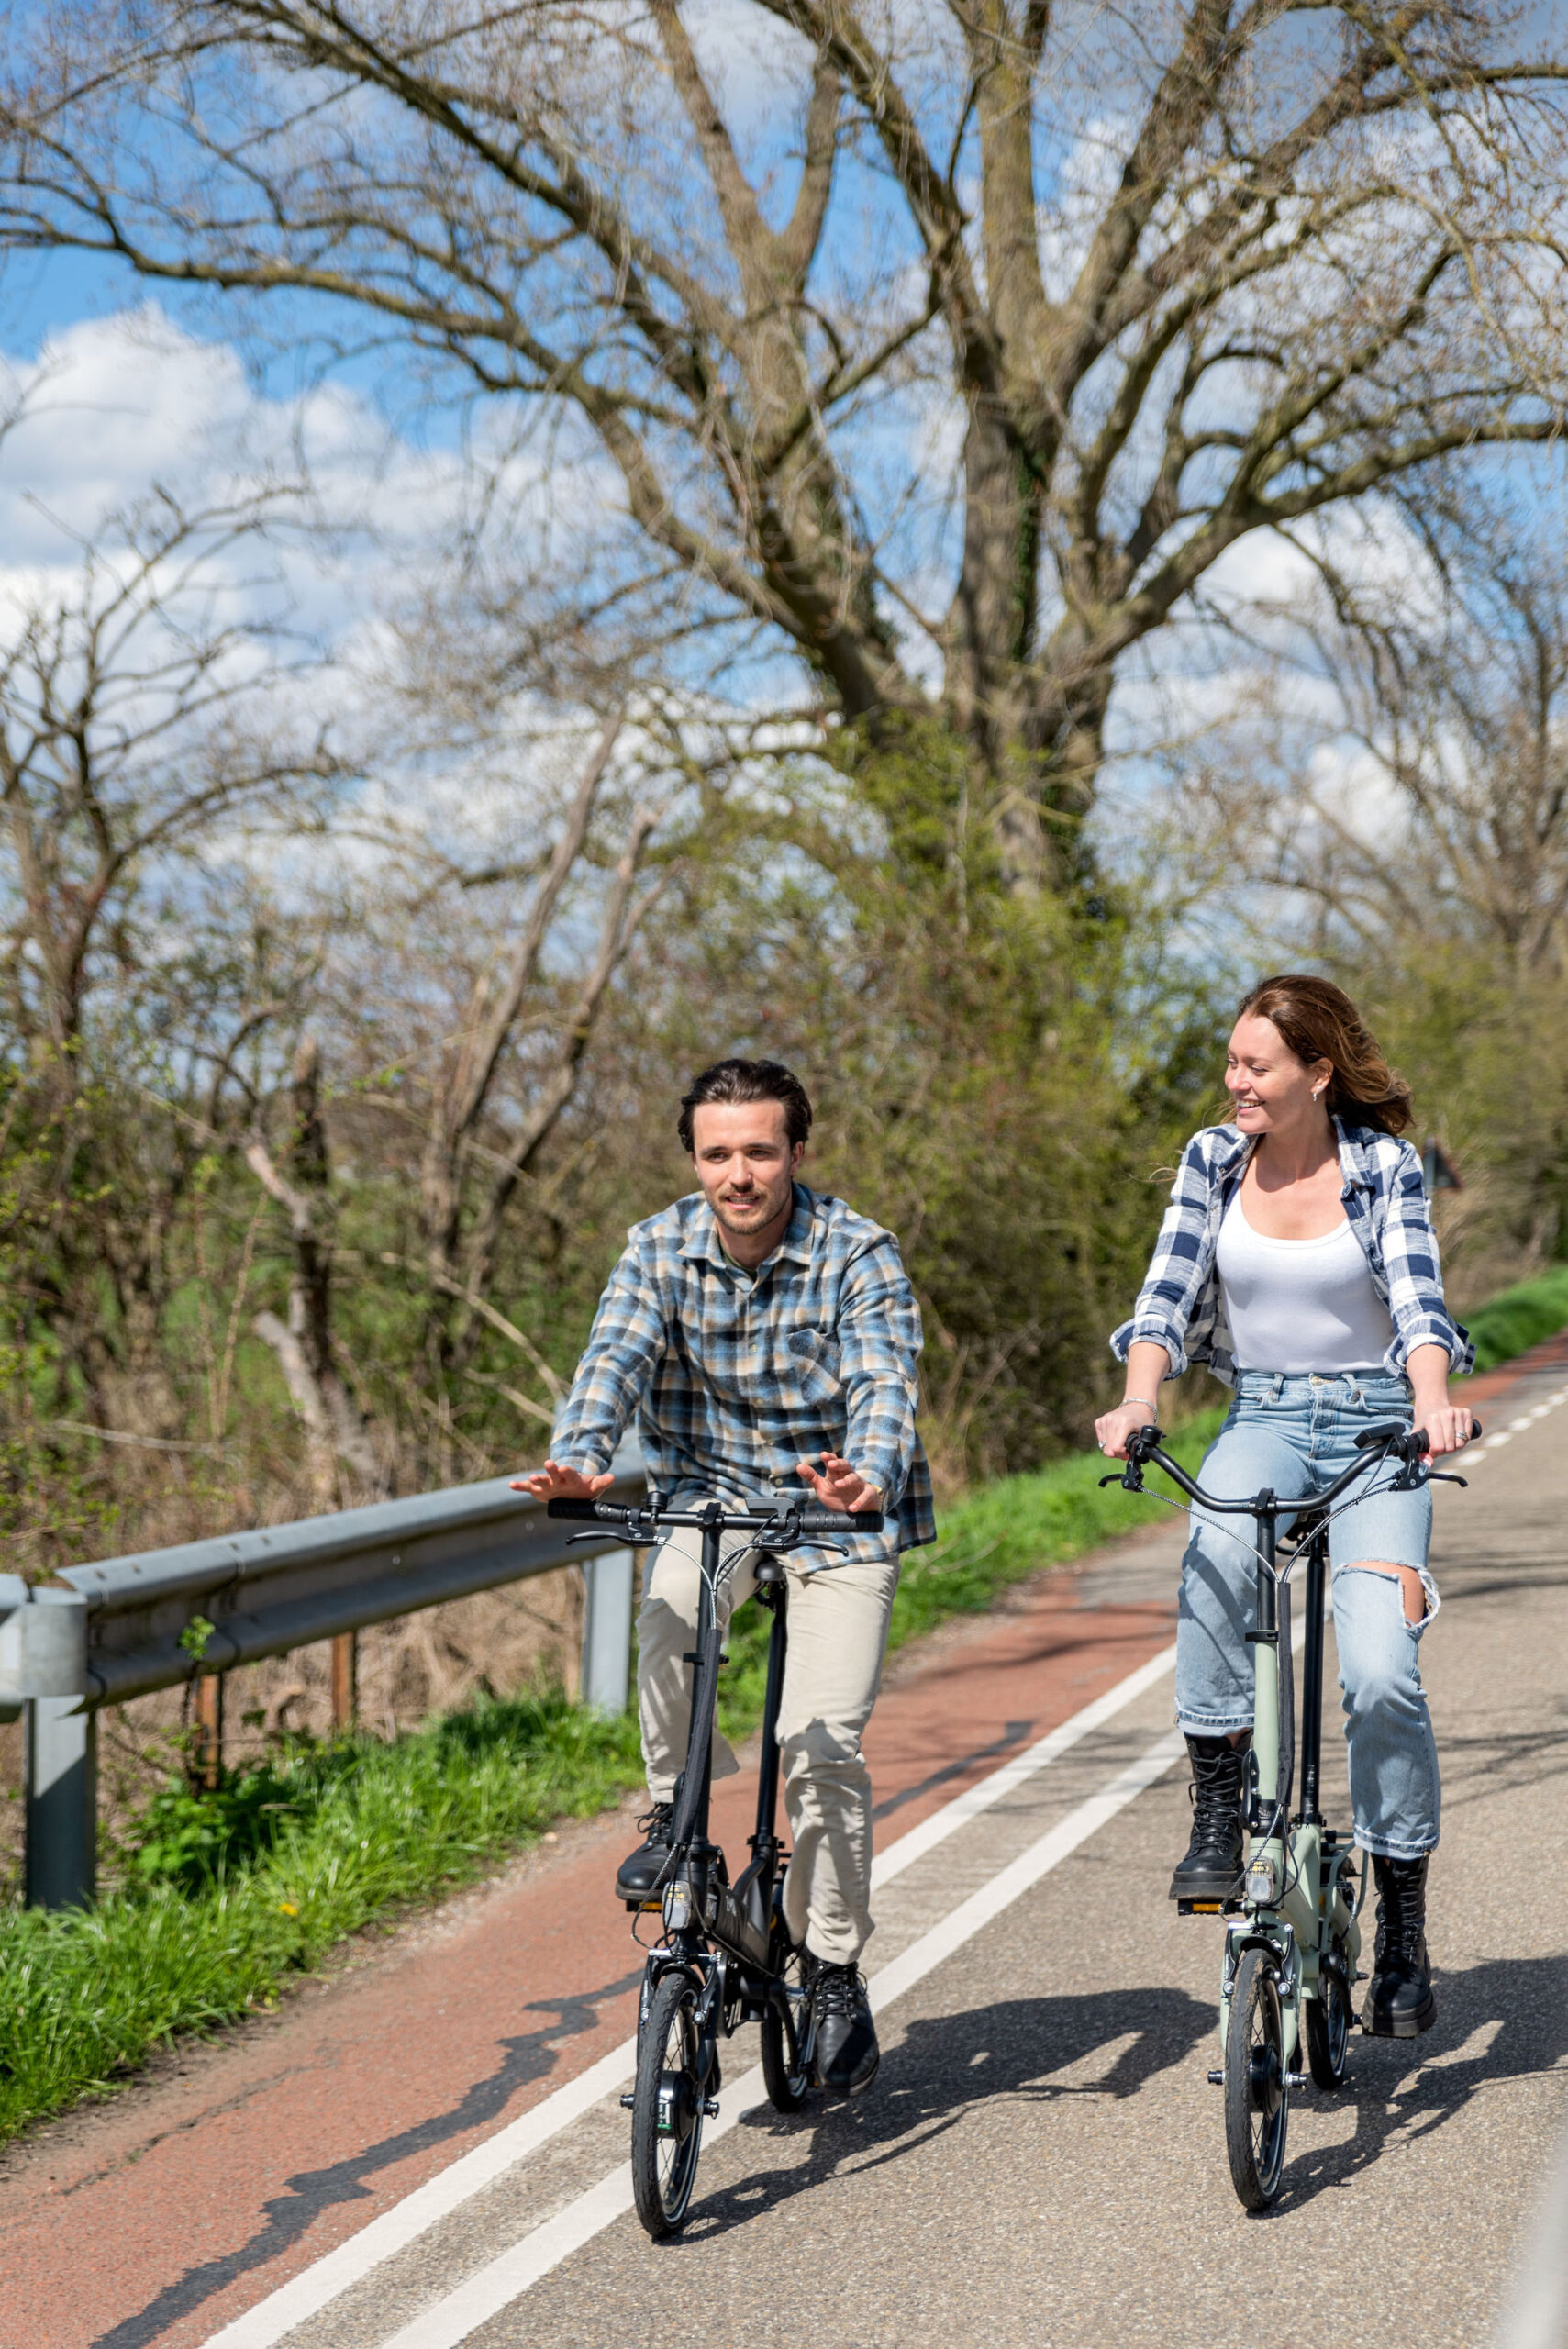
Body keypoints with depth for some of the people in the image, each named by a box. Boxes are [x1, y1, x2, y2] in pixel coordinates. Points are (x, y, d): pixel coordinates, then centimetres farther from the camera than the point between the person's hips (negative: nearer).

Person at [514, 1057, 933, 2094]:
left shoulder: (858, 1254, -16)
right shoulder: (660, 1249, -8)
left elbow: (884, 1383, -29)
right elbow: (615, 1359, -21)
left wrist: (868, 1478, -51)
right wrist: (577, 1460, -42)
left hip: (841, 1510, -2)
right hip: (712, 1495, 2)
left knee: (824, 1744, -12)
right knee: (669, 1610, -31)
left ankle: (837, 1977, 5)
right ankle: (676, 1810, -6)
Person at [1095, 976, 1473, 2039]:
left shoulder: (1387, 1168, -5)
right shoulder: (1214, 1159, 1)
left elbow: (1417, 1300, -16)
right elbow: (1168, 1293, -6)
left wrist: (1431, 1407, -35)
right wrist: (1138, 1404, -24)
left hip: (1375, 1423, -2)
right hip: (1263, 1418, 2)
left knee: (1380, 1675, -17)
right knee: (1217, 1547, -35)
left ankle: (1404, 1930, 1)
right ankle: (1218, 1812, -22)